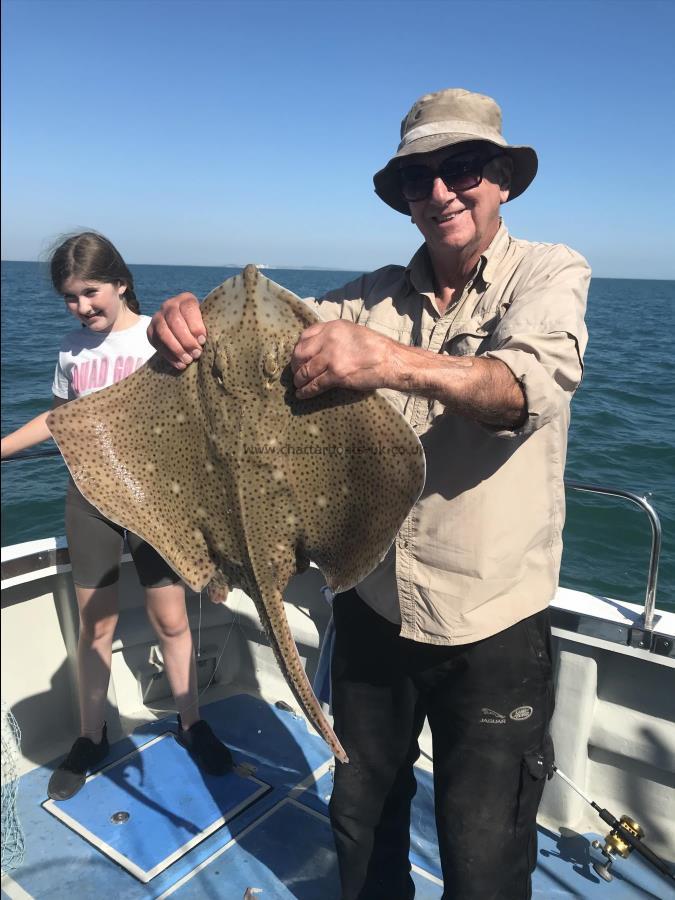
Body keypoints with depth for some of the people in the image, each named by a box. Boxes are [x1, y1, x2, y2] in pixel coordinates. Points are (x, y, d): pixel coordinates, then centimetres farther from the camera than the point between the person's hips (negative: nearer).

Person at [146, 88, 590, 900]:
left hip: (493, 628, -3)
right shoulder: (378, 295, 3)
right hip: (374, 608, 4)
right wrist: (193, 322, -28)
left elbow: (533, 385, -27)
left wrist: (392, 360, -44)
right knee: (361, 818, 25)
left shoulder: (549, 273, -8)